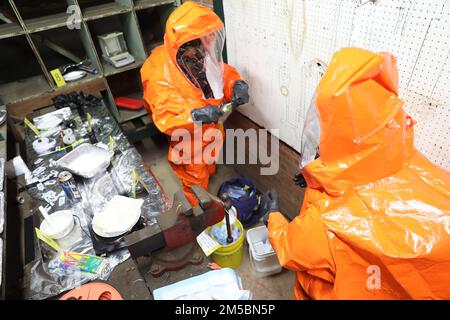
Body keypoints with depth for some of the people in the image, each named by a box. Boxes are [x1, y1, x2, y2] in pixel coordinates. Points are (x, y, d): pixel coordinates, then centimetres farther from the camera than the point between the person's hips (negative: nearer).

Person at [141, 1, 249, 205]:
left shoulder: (201, 54, -13)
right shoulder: (158, 73, -29)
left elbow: (224, 72, 1)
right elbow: (165, 121, -30)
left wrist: (237, 84, -22)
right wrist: (195, 116, -47)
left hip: (211, 133, 6)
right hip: (189, 143, -5)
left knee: (208, 171, 30)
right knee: (196, 185, 16)